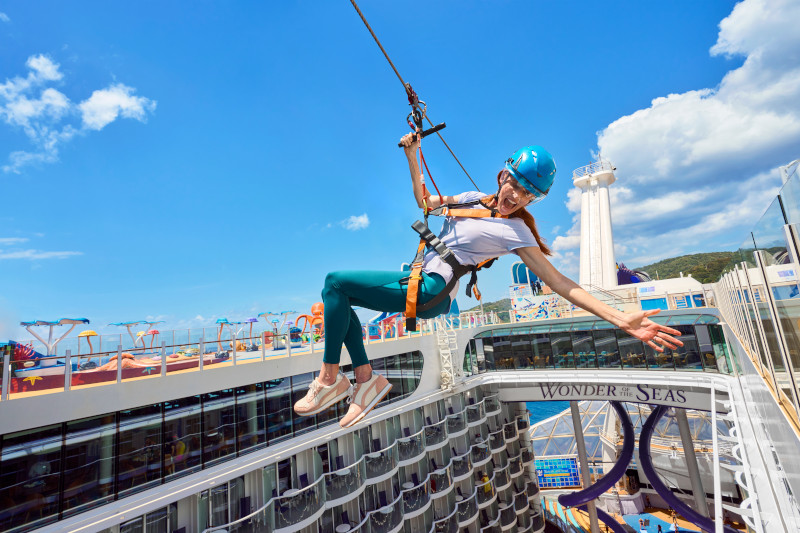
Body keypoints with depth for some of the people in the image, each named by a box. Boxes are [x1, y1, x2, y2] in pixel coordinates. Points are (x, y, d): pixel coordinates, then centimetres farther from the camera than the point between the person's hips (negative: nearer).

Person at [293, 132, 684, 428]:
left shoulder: (515, 232, -8)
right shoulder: (474, 198, 11)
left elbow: (557, 281, -11)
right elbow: (425, 201, 21)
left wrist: (619, 318, -21)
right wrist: (412, 157, 12)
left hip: (427, 292, -8)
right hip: (417, 280, 8)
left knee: (335, 282, -15)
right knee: (339, 297, 12)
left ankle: (329, 379, -4)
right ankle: (366, 379, 9)